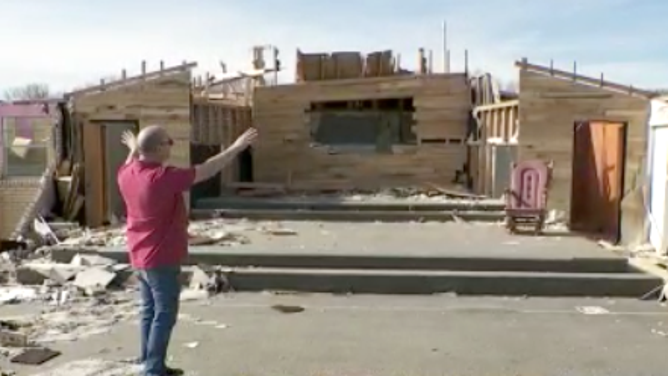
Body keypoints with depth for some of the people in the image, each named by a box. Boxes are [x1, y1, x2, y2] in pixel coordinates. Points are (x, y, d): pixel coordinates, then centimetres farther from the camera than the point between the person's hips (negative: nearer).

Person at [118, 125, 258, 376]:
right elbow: (204, 171, -21)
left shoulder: (127, 174, 0)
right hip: (161, 258, -9)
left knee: (149, 311, 16)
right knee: (164, 314, 0)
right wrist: (236, 148, -15)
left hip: (141, 257, 9)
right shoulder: (163, 177, -24)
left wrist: (133, 149, 46)